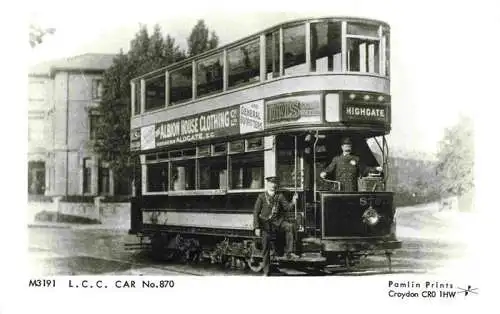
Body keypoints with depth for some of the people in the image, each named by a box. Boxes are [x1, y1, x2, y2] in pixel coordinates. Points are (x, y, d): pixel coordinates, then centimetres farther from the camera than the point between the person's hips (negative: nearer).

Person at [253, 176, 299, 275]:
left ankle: (289, 252, -26)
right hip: (265, 224, -1)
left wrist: (293, 203, -23)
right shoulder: (262, 197, -2)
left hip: (277, 222, 2)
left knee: (289, 227, -30)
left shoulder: (279, 196, 5)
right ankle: (266, 272, 11)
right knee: (265, 248, -1)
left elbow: (287, 207, -1)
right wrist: (257, 227, -8)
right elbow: (256, 213, -1)